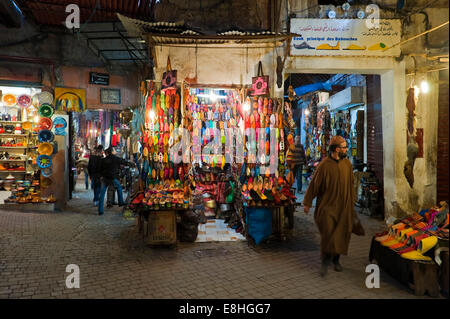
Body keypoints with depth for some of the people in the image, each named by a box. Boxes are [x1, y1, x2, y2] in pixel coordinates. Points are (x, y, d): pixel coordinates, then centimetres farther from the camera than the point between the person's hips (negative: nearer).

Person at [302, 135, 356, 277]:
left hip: (343, 206, 5)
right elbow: (314, 184, -8)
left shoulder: (347, 164, 3)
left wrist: (352, 200, 21)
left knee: (341, 233, 9)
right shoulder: (324, 165, -13)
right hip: (327, 205, -5)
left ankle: (336, 259, 28)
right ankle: (326, 261, 9)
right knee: (328, 232, -10)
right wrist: (307, 203, -5)